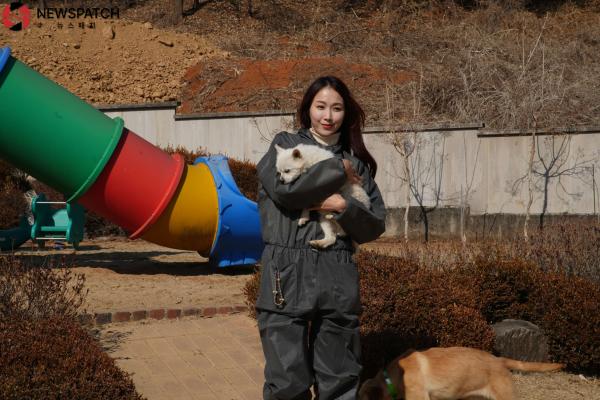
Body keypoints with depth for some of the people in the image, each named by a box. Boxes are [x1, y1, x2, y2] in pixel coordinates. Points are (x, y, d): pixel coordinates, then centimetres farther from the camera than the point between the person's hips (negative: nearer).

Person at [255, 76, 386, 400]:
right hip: (288, 276, -3)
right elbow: (283, 188, -13)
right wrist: (337, 170, -5)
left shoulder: (356, 162, 15)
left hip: (338, 278, 3)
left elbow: (375, 225, 9)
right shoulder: (285, 145, 8)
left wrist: (344, 208, -10)